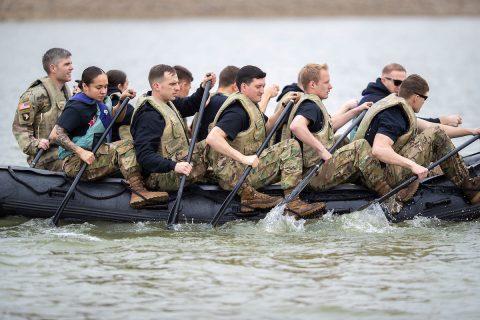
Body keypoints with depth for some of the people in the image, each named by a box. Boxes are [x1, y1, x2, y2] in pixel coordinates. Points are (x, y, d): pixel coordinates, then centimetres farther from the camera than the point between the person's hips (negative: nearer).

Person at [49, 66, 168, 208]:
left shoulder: (101, 102, 13)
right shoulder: (76, 107, -13)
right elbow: (55, 134, -20)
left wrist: (122, 101, 13)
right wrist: (81, 152, -27)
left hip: (98, 156, 9)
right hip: (75, 163, -9)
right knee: (125, 147, -24)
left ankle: (138, 195, -23)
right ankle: (139, 191, -34)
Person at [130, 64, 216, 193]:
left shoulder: (167, 103, 9)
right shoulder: (148, 116, -22)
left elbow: (189, 106, 26)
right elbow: (144, 155, -29)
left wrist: (204, 88, 7)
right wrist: (173, 166, -42)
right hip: (160, 176, -11)